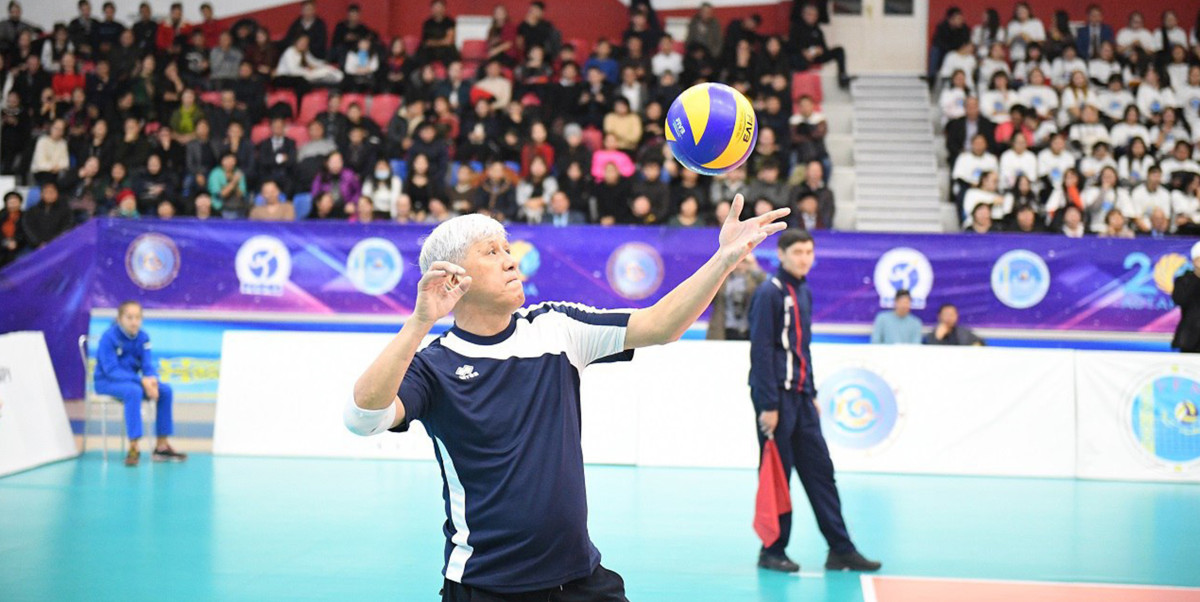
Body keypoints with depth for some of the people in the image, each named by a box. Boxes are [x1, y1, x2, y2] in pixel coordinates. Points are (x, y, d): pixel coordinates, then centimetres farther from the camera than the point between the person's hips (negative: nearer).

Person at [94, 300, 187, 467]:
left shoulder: (142, 337, 0)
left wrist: (152, 379, -27)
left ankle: (161, 446, -8)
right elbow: (112, 370, -23)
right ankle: (133, 448, -35)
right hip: (107, 382, -6)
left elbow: (148, 364, -3)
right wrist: (142, 381, -32)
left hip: (131, 380, 6)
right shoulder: (109, 338, -18)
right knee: (134, 391, -36)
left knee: (165, 390, -14)